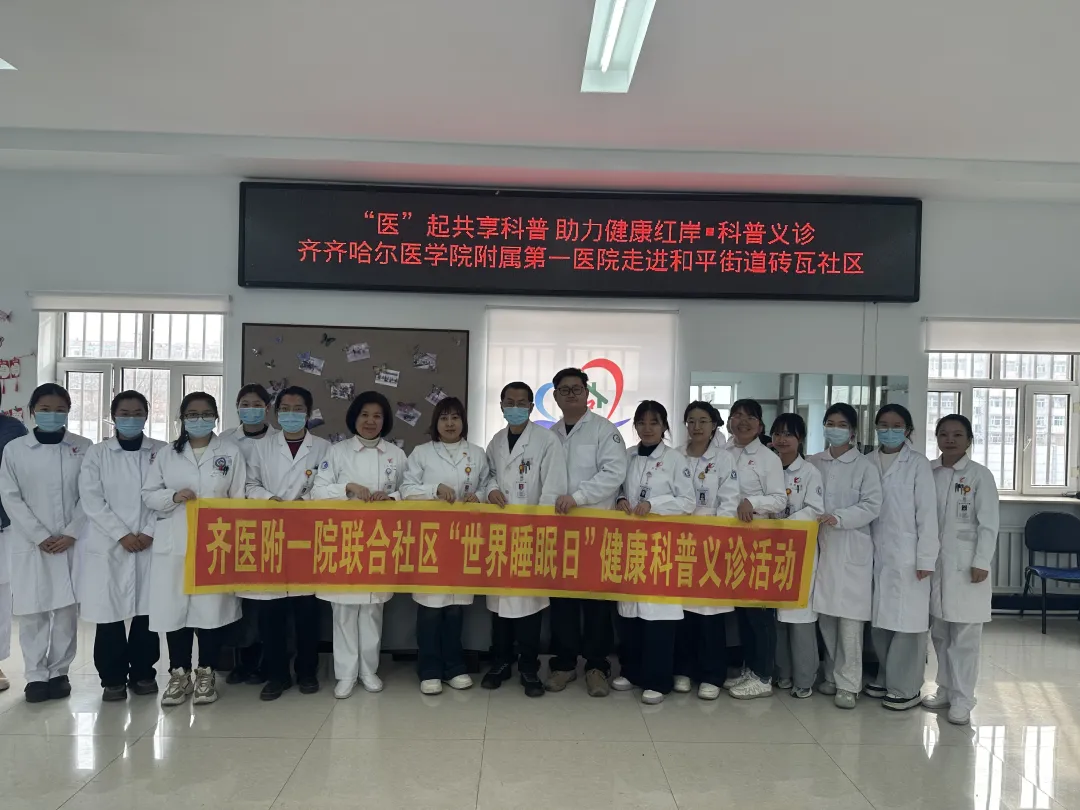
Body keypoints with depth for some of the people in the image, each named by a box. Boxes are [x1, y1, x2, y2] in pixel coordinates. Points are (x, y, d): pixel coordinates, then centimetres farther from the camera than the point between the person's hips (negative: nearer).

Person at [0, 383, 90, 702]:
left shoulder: (84, 448, 1)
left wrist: (70, 534, -9)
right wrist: (40, 536, -9)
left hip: (71, 542, 0)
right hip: (29, 543, 0)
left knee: (67, 608, 4)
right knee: (32, 610, 2)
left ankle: (59, 671, 16)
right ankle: (36, 674, 14)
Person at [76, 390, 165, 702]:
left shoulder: (163, 452, 6)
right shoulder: (96, 454, 6)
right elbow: (91, 500, -2)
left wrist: (149, 532, -10)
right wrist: (122, 535, -11)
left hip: (151, 545, 0)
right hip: (107, 546, 0)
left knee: (148, 611, 3)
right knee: (109, 612, 0)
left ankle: (143, 672, 18)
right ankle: (113, 678, 13)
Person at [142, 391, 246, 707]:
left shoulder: (231, 452, 5)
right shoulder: (166, 455, 9)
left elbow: (240, 497, 2)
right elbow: (148, 495, 9)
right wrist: (174, 497, -11)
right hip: (174, 544, 2)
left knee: (212, 607, 1)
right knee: (174, 607, 3)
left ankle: (206, 673, 16)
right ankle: (179, 674, 17)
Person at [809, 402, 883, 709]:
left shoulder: (865, 466, 1)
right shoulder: (813, 463, 10)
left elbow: (871, 506, -7)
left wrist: (839, 518, -20)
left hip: (851, 549, -3)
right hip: (820, 546, 3)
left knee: (849, 617, -4)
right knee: (825, 615, 6)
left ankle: (848, 683, 3)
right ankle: (832, 674, 21)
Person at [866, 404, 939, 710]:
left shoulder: (918, 463, -5)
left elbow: (927, 512, -8)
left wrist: (926, 558, -11)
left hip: (907, 555, -4)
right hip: (876, 554, 4)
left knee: (907, 621, 1)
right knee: (879, 620, 10)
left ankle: (906, 688, 11)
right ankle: (886, 678, 25)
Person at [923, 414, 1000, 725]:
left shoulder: (980, 475, -5)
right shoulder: (928, 472, 5)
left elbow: (989, 523, -7)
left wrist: (981, 562, -12)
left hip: (966, 564, -4)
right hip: (935, 562, 4)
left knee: (965, 635, -2)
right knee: (939, 631, 12)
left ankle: (962, 700, 5)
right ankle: (945, 689, 25)